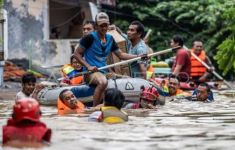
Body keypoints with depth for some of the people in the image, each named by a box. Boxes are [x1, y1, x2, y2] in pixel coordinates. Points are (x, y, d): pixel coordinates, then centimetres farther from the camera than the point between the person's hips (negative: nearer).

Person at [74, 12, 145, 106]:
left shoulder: (110, 39, 14)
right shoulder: (90, 38, -6)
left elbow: (120, 55, 19)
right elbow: (77, 53, -6)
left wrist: (138, 57, 7)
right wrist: (88, 66, -18)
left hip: (103, 72, 8)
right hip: (90, 73, -8)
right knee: (103, 82, -40)